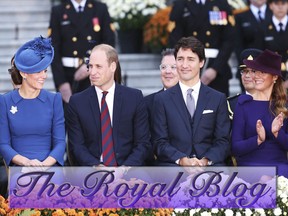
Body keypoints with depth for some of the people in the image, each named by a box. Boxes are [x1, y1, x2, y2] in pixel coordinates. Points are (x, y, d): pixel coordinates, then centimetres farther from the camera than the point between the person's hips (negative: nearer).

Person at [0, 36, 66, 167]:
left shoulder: (54, 100, 9)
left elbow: (60, 142, 5)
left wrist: (45, 163, -14)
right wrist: (26, 162, -13)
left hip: (50, 167, 1)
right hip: (18, 169, 0)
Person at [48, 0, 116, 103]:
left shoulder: (101, 9, 8)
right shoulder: (58, 12, 6)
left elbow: (109, 43, 2)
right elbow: (54, 51, 1)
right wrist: (61, 82, -9)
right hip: (68, 75, 0)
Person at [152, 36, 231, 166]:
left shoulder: (218, 99, 14)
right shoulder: (162, 99, 12)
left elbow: (223, 141, 9)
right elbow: (159, 142, 6)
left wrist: (205, 160, -11)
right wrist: (182, 160, -13)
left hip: (209, 165, 1)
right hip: (172, 164, -1)